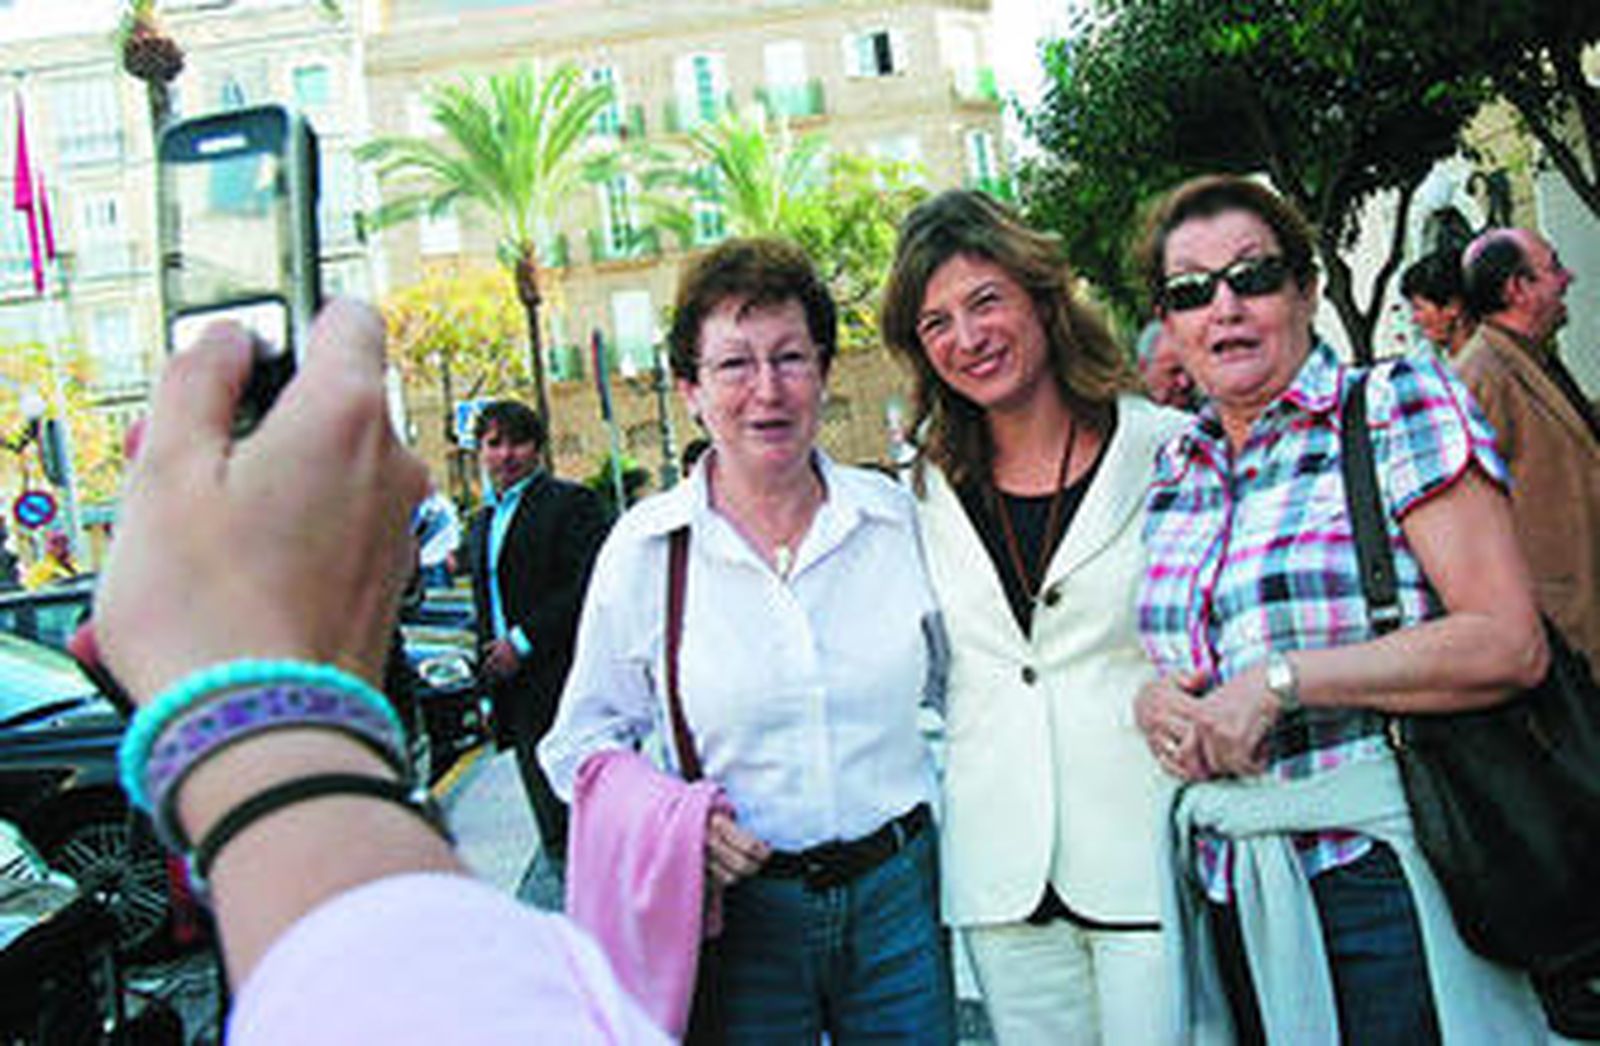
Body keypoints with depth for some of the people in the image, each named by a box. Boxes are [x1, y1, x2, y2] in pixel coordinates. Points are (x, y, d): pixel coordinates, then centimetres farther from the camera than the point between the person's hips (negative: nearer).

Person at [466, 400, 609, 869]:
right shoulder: (482, 522, 19)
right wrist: (489, 666, 15)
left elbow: (590, 588, -16)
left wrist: (523, 641, -16)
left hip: (564, 686, -7)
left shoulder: (573, 502, -6)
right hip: (517, 694, 7)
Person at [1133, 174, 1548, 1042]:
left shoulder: (1396, 407, -5)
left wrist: (1280, 682, -17)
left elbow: (1511, 646, -14)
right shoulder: (1174, 471, 11)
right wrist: (1153, 699, -3)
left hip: (1378, 869, -4)